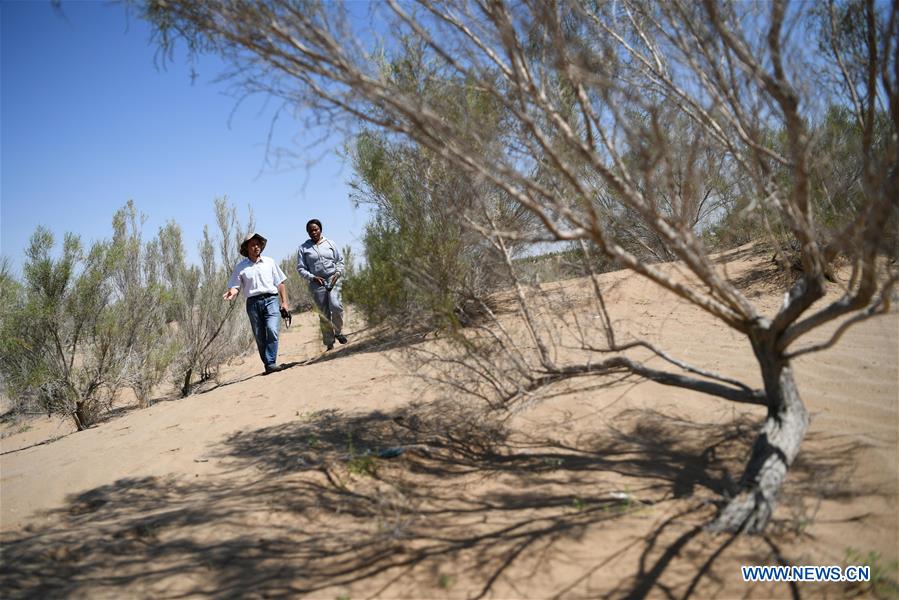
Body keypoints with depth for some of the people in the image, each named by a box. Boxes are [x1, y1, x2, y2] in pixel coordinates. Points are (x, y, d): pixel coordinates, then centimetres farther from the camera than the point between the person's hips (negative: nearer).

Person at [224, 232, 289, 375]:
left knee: (272, 330, -20)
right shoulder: (240, 267, 9)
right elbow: (235, 286, 5)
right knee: (259, 336, 2)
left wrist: (284, 302, 5)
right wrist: (232, 292, -19)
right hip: (253, 303, 1)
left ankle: (271, 362, -21)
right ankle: (267, 364, 10)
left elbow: (280, 283, 12)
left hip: (271, 300, -1)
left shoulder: (269, 262, 12)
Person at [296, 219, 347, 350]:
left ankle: (338, 331, -1)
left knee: (335, 305, -23)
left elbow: (340, 261, 15)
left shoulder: (330, 244, 11)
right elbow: (300, 268, 4)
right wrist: (312, 277, -11)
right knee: (324, 314, -1)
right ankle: (329, 343, 7)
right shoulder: (304, 248, 7)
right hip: (317, 283, 0)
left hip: (333, 279, 0)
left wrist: (338, 272, -4)